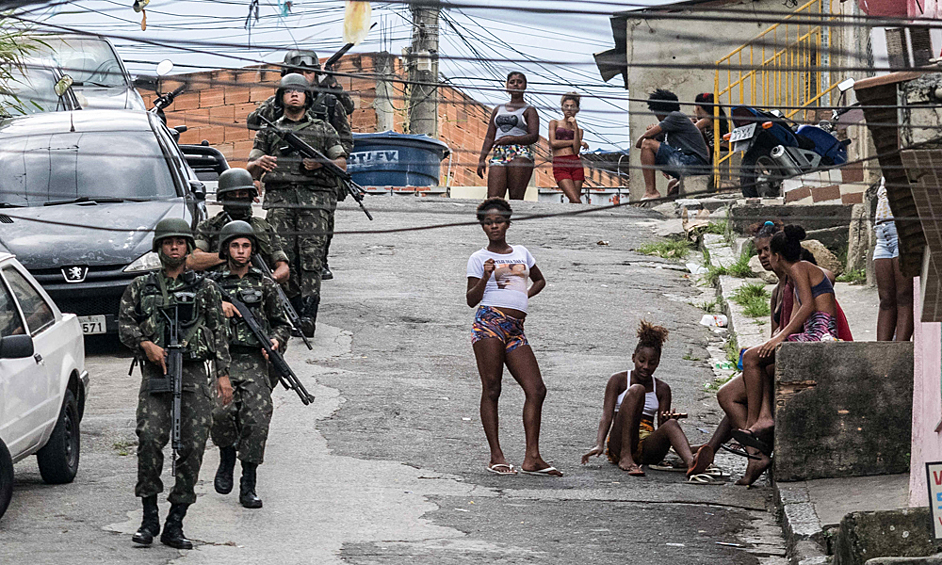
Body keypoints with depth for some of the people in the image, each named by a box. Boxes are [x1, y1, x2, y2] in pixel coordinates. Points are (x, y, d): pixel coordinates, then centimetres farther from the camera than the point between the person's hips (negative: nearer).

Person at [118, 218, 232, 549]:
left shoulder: (204, 289, 12)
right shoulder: (140, 288, 13)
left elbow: (219, 333, 12)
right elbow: (124, 324, 9)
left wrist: (223, 375, 4)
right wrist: (145, 343, -10)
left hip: (194, 374, 1)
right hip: (155, 373, -1)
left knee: (193, 445, -6)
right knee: (150, 438, -18)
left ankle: (175, 525, 0)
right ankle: (149, 519, -8)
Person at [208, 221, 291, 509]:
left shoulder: (264, 284, 15)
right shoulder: (213, 284, 12)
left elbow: (282, 322, 21)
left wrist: (276, 340, 0)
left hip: (254, 362, 1)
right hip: (222, 359, -1)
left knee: (256, 420, -16)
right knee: (221, 412, -26)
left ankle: (248, 486, -6)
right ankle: (227, 457, 5)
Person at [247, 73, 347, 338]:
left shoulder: (323, 129, 19)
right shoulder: (269, 131, 20)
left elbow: (342, 164, 15)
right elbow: (250, 170, 16)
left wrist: (321, 163, -5)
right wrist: (259, 163, -9)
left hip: (315, 200, -1)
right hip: (279, 200, 1)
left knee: (310, 257, -13)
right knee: (283, 257, -10)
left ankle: (308, 317, -20)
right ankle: (294, 311, 0)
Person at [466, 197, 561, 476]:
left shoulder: (521, 252, 21)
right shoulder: (479, 258, 7)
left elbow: (540, 280, 38)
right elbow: (471, 300, 2)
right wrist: (485, 278, -14)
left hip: (515, 329, 5)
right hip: (489, 321, -5)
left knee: (536, 389, -5)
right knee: (491, 389, -8)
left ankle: (532, 458, -5)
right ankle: (496, 457, -8)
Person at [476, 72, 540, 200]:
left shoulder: (529, 110, 9)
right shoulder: (498, 110, 23)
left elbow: (534, 136, -5)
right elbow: (489, 137, 22)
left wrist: (512, 139, -19)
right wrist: (481, 159, 10)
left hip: (520, 154, -4)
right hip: (498, 155, 4)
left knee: (516, 199, -13)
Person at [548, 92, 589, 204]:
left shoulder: (578, 130, 17)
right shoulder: (554, 123, 15)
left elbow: (576, 150, 1)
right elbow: (553, 143, -1)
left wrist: (575, 128, -3)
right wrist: (576, 142, 3)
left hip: (576, 165, 3)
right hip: (560, 165, -3)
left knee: (573, 202, -4)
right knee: (576, 201, -20)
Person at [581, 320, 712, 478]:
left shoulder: (662, 389, 15)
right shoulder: (618, 380, 7)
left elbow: (662, 428, 8)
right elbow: (606, 416, -5)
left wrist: (665, 420, -18)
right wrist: (599, 445, -22)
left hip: (646, 448, 3)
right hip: (619, 444, -3)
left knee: (671, 424, -32)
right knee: (636, 390, -25)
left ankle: (691, 463, -65)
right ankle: (625, 457, -35)